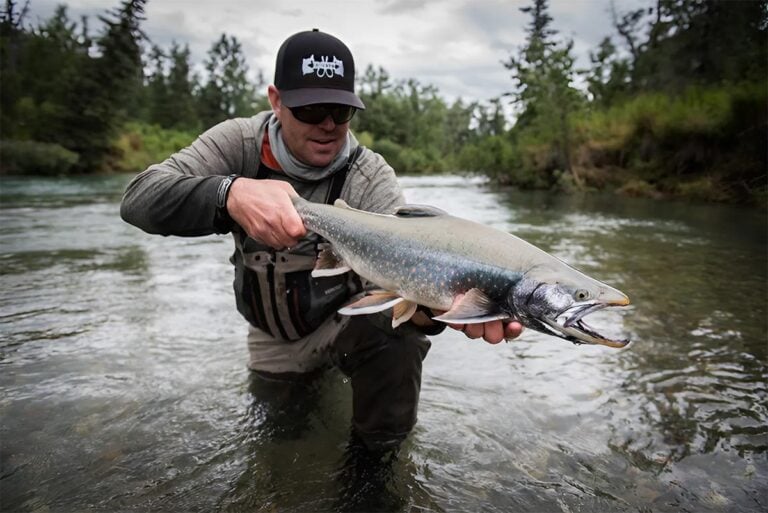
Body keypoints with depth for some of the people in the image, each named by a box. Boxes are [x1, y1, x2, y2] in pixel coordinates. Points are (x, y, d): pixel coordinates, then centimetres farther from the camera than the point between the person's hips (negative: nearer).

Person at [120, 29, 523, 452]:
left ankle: (380, 448, -3)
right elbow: (139, 198, -29)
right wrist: (231, 193, -51)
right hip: (271, 338, 3)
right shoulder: (240, 143, -18)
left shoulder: (371, 177, -23)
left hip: (347, 318, -2)